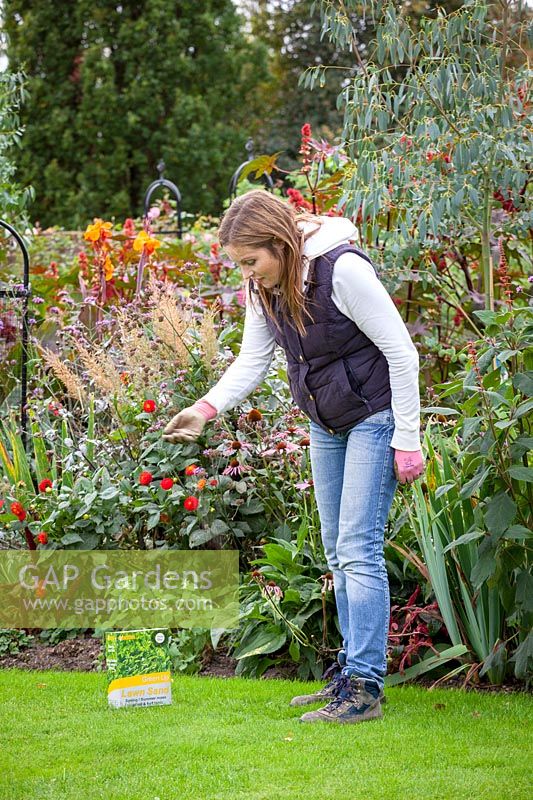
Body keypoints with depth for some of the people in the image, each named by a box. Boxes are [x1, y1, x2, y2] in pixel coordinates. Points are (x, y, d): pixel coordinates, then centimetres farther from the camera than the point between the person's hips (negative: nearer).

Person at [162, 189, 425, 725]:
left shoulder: (343, 270, -26)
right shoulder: (264, 288, -3)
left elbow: (401, 352, -21)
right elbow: (253, 359, 3)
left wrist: (407, 440, -19)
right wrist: (207, 408, -14)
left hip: (374, 417, -8)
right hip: (325, 425, 8)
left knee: (358, 549, -13)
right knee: (337, 553, 11)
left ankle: (365, 687, -10)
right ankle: (351, 675, 20)